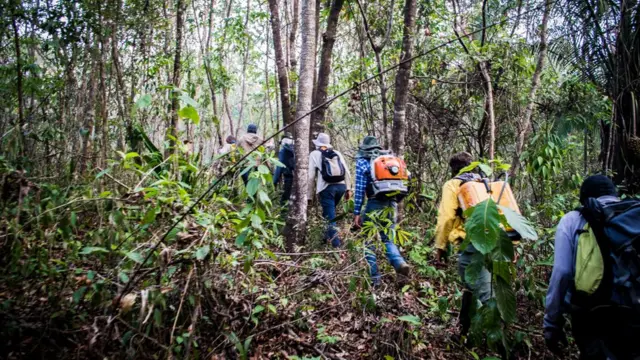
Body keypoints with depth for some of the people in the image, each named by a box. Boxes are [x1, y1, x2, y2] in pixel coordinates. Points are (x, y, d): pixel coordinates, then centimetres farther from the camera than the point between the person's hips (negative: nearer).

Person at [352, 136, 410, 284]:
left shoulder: (363, 162, 0)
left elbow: (360, 189, -6)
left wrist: (356, 213, -4)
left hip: (375, 204, -5)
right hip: (392, 205, 5)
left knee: (369, 241, 8)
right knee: (387, 239, 18)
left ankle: (374, 277, 9)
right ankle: (400, 263, -6)